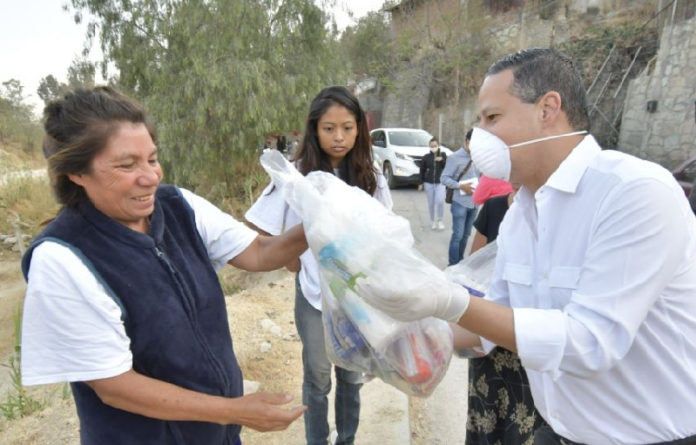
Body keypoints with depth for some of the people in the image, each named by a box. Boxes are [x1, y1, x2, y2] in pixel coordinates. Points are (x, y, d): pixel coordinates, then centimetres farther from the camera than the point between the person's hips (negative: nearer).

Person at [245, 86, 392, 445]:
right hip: (314, 293, -2)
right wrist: (290, 262, -7)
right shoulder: (298, 174, -12)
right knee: (318, 377, 15)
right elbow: (259, 228, -4)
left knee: (352, 376, 19)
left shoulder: (371, 177, -4)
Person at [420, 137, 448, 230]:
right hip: (428, 183, 1)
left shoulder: (443, 155, 1)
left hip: (440, 182, -1)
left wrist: (442, 160, -17)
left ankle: (439, 220, 5)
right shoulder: (426, 157, 1)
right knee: (431, 203, 5)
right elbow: (422, 170, 7)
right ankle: (433, 221, 22)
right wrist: (421, 183, 6)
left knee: (440, 201, -16)